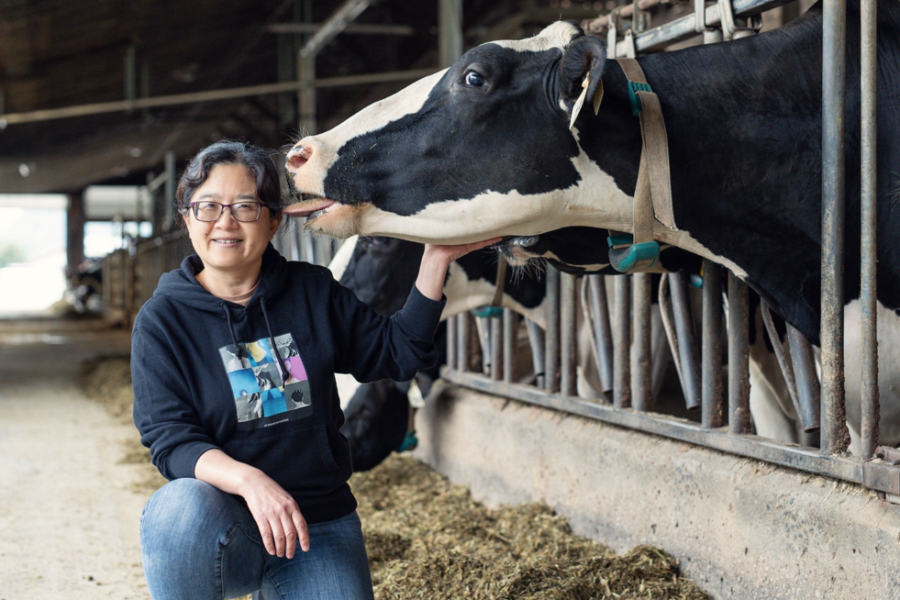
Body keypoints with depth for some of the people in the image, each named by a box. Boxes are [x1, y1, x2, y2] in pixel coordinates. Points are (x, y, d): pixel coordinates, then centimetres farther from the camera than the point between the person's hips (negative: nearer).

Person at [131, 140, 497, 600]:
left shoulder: (312, 291, 5)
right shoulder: (161, 320, -4)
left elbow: (399, 353, 10)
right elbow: (169, 439, -12)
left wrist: (436, 259, 1)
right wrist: (246, 480, -30)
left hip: (319, 523, 3)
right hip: (218, 526, -3)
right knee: (181, 508, -35)